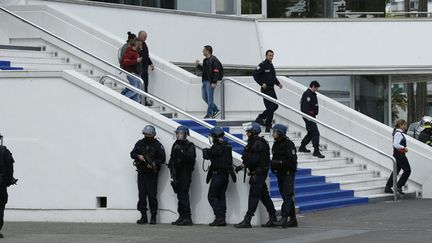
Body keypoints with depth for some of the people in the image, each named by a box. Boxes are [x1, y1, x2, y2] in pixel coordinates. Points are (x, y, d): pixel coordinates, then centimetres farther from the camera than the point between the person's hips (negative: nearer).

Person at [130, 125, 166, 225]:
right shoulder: (140, 143, 11)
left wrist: (154, 163, -20)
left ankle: (153, 217, 1)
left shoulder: (157, 145, -2)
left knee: (152, 195, -5)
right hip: (141, 173, 4)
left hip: (152, 173, -4)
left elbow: (162, 159, -5)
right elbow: (132, 154, 9)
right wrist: (138, 156, -12)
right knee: (142, 195, 4)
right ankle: (143, 216, 9)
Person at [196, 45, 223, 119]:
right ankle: (216, 110, 19)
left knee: (210, 98, -5)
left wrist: (214, 82, -23)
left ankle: (209, 114, 0)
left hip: (210, 82, -10)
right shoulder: (205, 60, 17)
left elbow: (216, 72, -17)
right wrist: (198, 65, 13)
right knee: (205, 97, 10)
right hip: (205, 81, 10)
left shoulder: (214, 60, -11)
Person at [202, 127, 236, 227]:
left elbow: (207, 155, -12)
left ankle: (219, 217, -12)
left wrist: (205, 151, 8)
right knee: (221, 196, 12)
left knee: (212, 196, -4)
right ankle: (222, 219, 11)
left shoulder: (217, 146, -16)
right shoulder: (227, 145, 13)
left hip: (218, 174, -9)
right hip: (225, 174, 9)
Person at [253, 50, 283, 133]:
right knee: (270, 108, -9)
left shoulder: (271, 65, 14)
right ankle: (268, 126, 1)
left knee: (275, 106, 13)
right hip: (266, 89, -9)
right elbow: (255, 75, -16)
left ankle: (260, 118, 25)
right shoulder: (262, 65, -12)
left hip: (272, 89, 9)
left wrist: (278, 83, 11)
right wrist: (262, 84, -21)